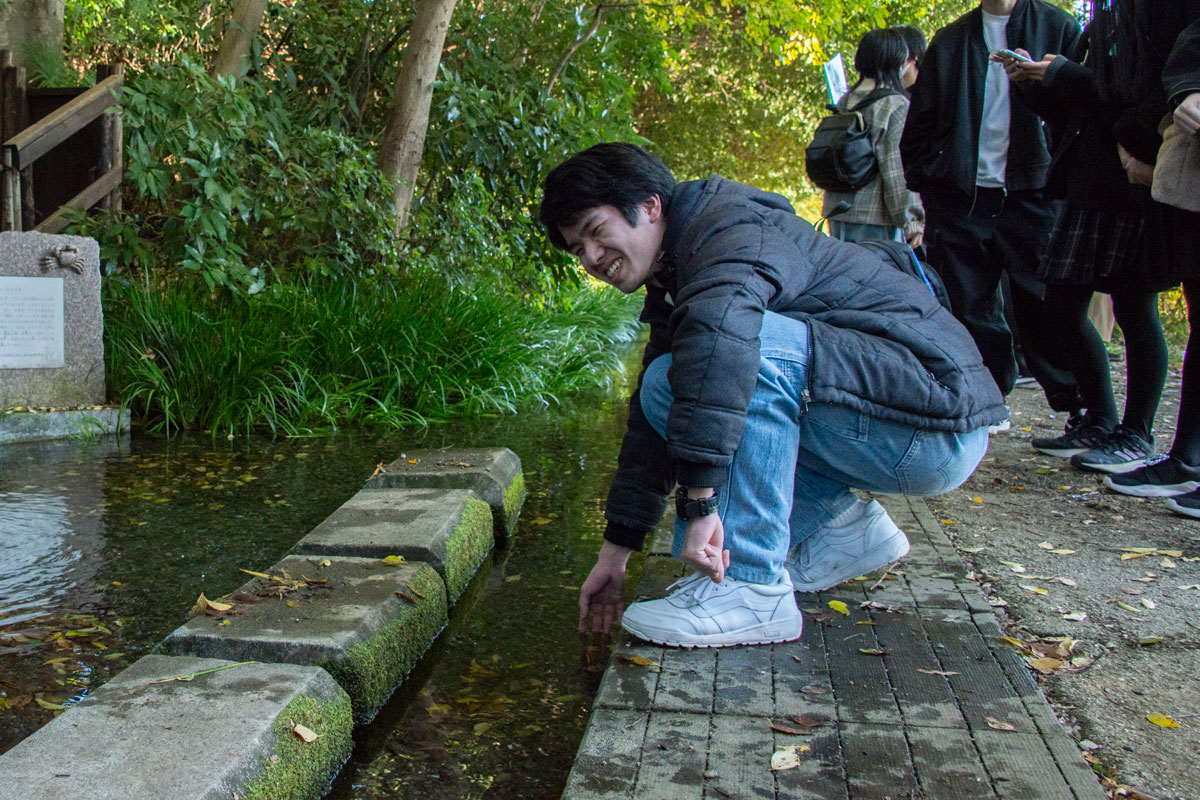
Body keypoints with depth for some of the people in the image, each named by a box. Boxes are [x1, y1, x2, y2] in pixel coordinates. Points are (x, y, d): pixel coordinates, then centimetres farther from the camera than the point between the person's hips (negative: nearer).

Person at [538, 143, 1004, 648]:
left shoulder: (733, 228, -16)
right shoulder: (671, 292, 15)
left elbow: (721, 336, -37)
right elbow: (647, 427, 15)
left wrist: (698, 501, -39)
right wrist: (616, 548, 11)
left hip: (938, 417, -10)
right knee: (664, 389, 7)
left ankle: (753, 586, -23)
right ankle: (846, 526, 7)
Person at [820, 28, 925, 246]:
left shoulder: (845, 101, 10)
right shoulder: (896, 106, -10)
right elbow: (900, 172, -13)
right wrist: (911, 220, -9)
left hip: (838, 213, 7)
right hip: (875, 218, -7)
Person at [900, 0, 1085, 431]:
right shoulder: (950, 40, 14)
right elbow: (919, 125, 16)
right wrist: (927, 181, 7)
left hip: (1031, 196, -3)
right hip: (960, 198, 3)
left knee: (1044, 306, -3)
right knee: (965, 307, 4)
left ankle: (1082, 409, 9)